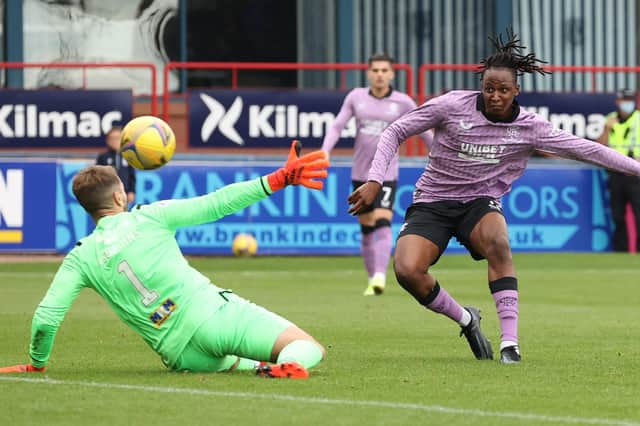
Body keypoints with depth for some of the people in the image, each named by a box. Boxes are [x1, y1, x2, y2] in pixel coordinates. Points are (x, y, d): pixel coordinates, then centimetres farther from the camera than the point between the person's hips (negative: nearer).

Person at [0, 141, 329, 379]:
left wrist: (37, 364, 19)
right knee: (310, 348, -2)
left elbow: (45, 319, 0)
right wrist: (278, 179, 4)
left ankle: (260, 366, 4)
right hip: (216, 313, -2)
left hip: (181, 353, 2)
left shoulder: (80, 259, 7)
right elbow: (215, 205, 1)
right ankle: (288, 364, -36)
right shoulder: (149, 217, 4)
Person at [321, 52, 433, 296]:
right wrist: (324, 153, -11)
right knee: (366, 228, 8)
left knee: (382, 223, -20)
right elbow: (337, 127, 4)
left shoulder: (403, 103, -2)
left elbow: (424, 132, 8)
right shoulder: (356, 97, 3)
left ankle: (380, 277, -28)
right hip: (360, 173, 3)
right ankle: (371, 279, 20)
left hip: (387, 175, -3)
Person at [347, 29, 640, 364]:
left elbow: (586, 149, -4)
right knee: (406, 270, -25)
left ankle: (509, 342, -30)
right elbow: (395, 132, -3)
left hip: (480, 203, 0)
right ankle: (466, 320, 3)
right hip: (432, 201, 0)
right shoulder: (452, 106, -11)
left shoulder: (528, 126, -6)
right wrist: (375, 180, -13)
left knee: (498, 242, -35)